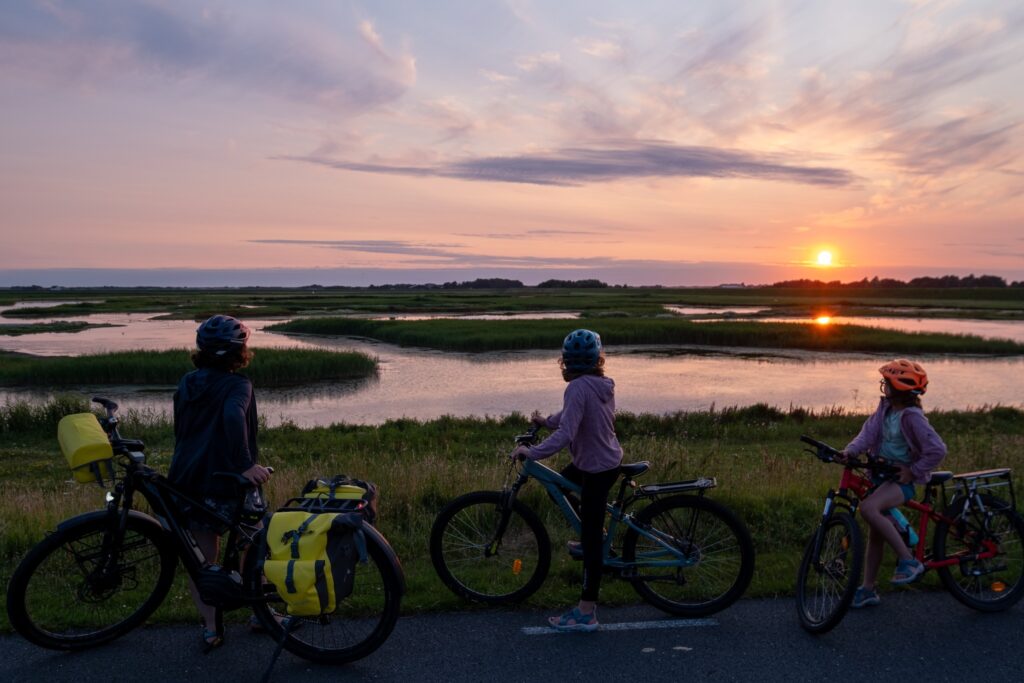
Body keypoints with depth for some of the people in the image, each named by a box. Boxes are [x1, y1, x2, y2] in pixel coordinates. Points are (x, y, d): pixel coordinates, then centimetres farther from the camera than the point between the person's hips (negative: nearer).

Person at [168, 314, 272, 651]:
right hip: (225, 487, -6)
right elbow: (233, 416, -32)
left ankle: (210, 627, 19)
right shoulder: (237, 385, -10)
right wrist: (246, 464, -34)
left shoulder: (186, 384, 11)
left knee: (201, 559, 17)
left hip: (186, 484, 6)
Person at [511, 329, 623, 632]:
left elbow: (566, 433, -32)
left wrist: (531, 451, -27)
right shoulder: (603, 383, 3)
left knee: (590, 539, -4)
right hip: (609, 459, 9)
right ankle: (597, 537, 40)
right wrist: (547, 420, 18)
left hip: (596, 469, -9)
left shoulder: (578, 387, -23)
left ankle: (586, 613, 4)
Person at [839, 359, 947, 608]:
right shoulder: (885, 407, 5)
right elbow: (869, 431, -5)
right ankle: (868, 590, 20)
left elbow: (937, 450, -20)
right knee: (876, 532, 11)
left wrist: (913, 471, -17)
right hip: (881, 474, 8)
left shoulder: (912, 417, -17)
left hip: (901, 478, -8)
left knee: (868, 508, -32)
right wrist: (850, 450, -22)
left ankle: (908, 561, -20)